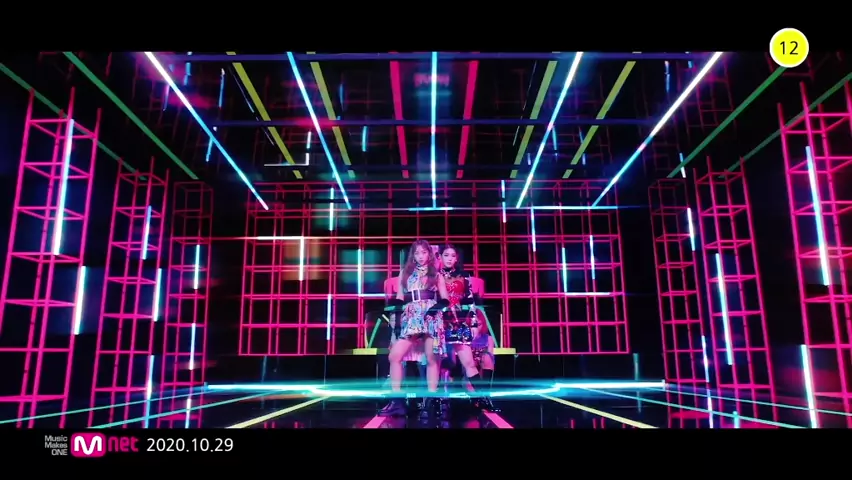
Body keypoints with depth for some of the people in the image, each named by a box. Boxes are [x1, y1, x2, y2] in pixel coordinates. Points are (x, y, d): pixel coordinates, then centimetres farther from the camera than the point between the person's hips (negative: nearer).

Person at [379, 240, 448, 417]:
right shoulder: (405, 273, 18)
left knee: (431, 359, -4)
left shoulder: (436, 274, 14)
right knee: (394, 356, -9)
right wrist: (395, 316, 2)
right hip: (410, 318, 2)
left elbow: (444, 299, 8)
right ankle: (397, 401, -3)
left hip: (432, 318, -2)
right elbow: (399, 298, 15)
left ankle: (431, 401, 3)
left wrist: (438, 306, -12)